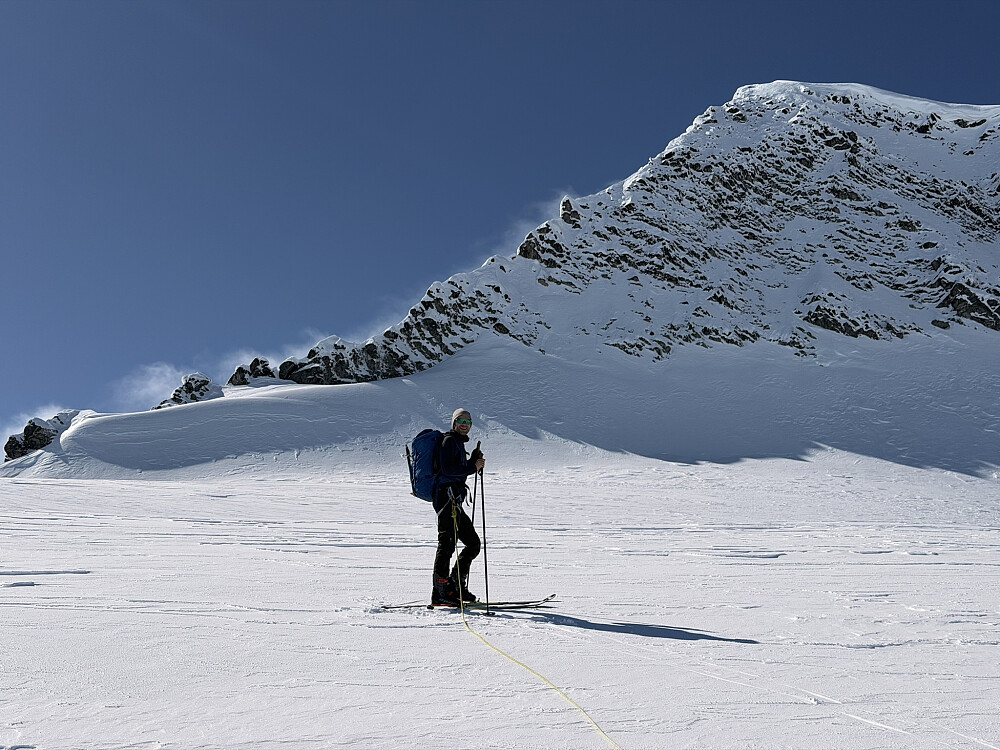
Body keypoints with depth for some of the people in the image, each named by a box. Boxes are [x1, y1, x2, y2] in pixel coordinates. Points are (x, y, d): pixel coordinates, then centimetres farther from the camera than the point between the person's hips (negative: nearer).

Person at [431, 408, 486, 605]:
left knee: (473, 543, 12)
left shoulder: (458, 442, 23)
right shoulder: (449, 441, -7)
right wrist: (472, 467, -14)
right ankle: (440, 593, -8)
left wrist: (474, 461, 11)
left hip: (454, 502, 10)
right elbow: (447, 469, -19)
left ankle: (456, 585, 16)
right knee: (447, 544, -10)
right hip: (447, 498, -10)